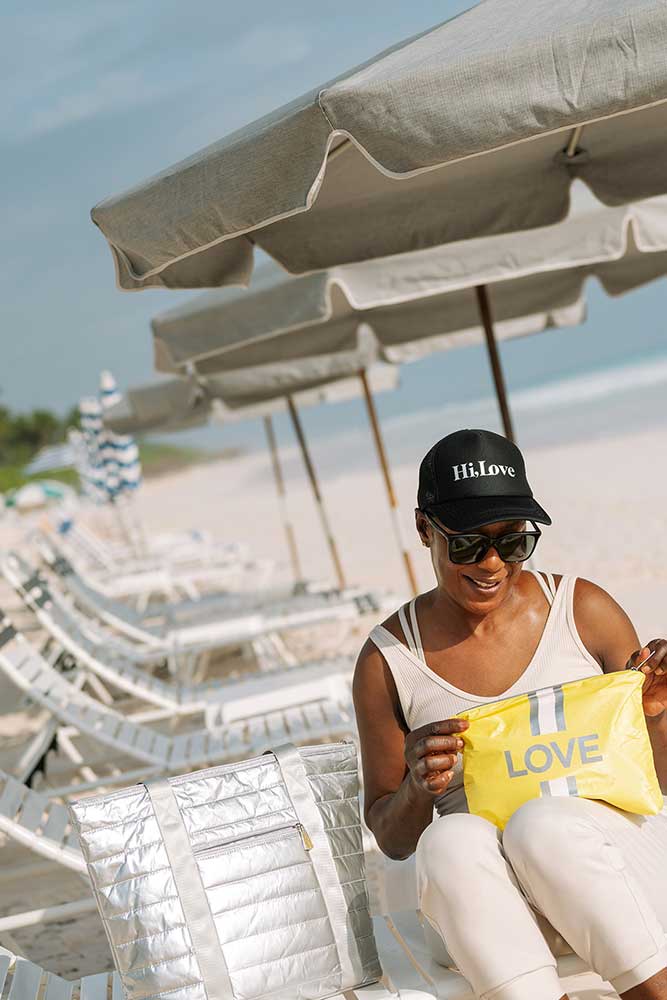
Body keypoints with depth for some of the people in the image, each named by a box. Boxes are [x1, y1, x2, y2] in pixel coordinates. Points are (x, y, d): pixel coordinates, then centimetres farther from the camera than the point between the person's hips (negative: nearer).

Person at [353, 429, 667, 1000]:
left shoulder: (583, 610, 1)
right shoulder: (387, 660, 0)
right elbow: (392, 839, 7)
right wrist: (419, 789, -15)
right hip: (490, 905, 1)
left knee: (543, 822, -33)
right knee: (450, 840, -32)